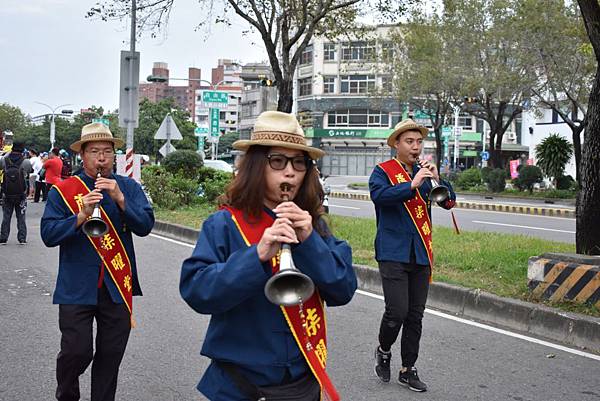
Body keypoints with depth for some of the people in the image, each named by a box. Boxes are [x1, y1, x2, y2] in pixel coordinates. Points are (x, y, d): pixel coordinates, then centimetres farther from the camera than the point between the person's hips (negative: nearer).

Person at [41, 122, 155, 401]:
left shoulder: (129, 188, 4)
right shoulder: (63, 190, 0)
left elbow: (145, 226, -7)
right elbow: (48, 234, -8)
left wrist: (120, 199, -18)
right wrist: (82, 215, -20)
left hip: (118, 286, 2)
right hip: (77, 287, -2)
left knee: (111, 355, 9)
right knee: (77, 352, -2)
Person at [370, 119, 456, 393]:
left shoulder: (424, 172, 12)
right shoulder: (383, 171, -1)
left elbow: (449, 201, 5)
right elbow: (379, 195, -21)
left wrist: (436, 179, -12)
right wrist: (413, 184, -28)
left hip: (421, 254, 5)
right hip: (393, 254, -5)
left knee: (415, 316, 9)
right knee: (397, 311, -12)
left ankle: (408, 370, 21)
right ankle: (383, 351, 17)